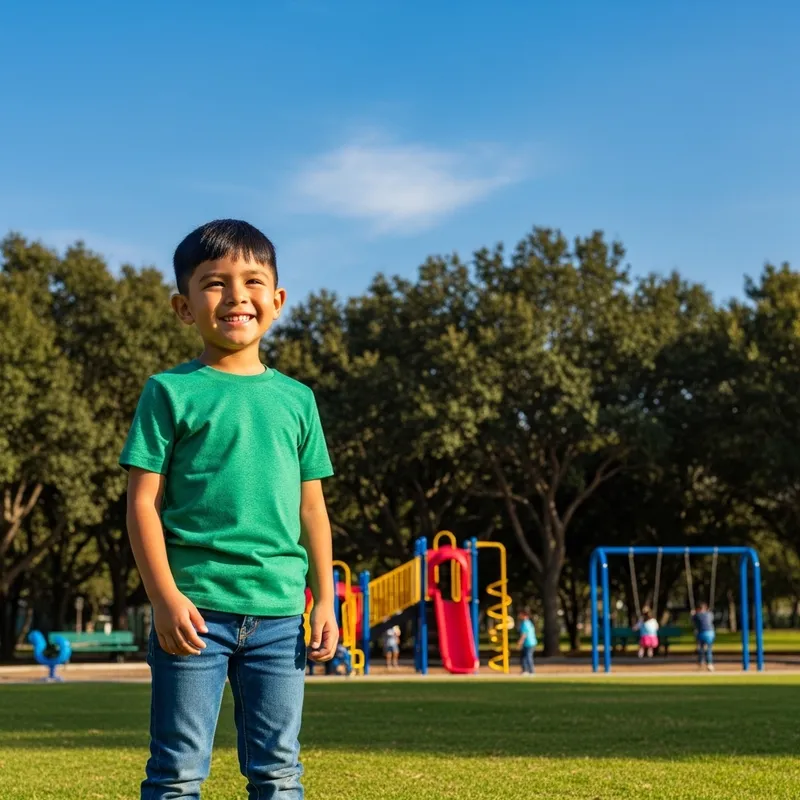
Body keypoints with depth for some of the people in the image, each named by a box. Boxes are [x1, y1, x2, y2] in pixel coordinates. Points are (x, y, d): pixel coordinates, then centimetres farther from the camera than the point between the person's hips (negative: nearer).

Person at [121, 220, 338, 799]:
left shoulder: (296, 399, 12)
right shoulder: (171, 392, 0)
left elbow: (311, 508, 15)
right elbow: (143, 501, -3)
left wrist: (325, 600, 10)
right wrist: (165, 597, -11)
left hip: (279, 610, 4)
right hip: (197, 607, -4)